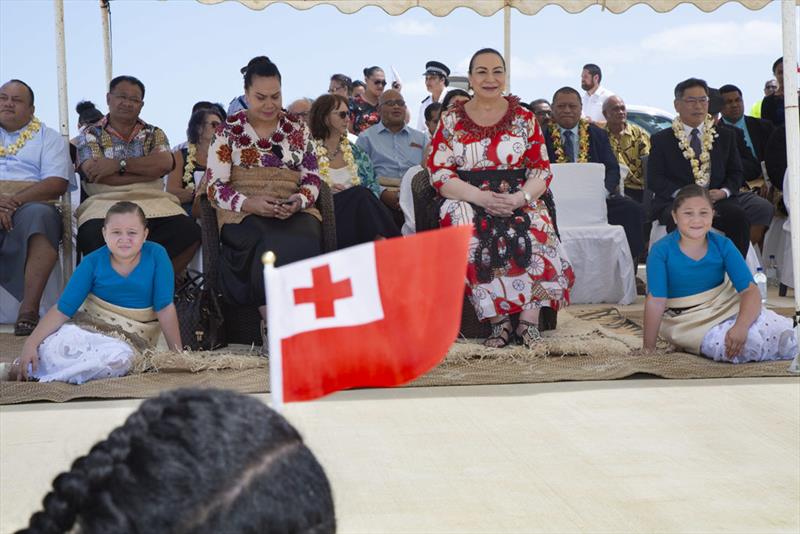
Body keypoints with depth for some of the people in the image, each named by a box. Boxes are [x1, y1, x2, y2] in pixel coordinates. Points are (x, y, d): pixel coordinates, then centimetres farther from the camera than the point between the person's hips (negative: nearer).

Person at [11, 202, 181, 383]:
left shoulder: (156, 255, -12)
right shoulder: (92, 262, -8)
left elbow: (164, 307, -10)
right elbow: (63, 309, -11)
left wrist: (177, 352, -11)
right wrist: (30, 343, -22)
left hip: (132, 336, 0)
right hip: (86, 326, 0)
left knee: (120, 357, -36)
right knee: (49, 347, -32)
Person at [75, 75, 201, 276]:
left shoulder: (154, 133, 20)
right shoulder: (91, 135, 14)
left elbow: (164, 163, -2)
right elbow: (97, 175, -5)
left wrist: (119, 164, -12)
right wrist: (149, 170, -4)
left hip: (152, 203, 2)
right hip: (106, 203, -2)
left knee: (189, 232, -28)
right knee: (92, 237, -37)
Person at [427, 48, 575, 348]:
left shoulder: (524, 119, 10)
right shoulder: (451, 121, 8)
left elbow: (542, 171, 6)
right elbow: (439, 174, 0)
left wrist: (521, 197, -15)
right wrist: (481, 197, -16)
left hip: (519, 203, 1)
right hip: (468, 202, 0)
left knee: (534, 234, -33)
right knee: (473, 237, -35)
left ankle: (529, 320, -33)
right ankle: (499, 320, -32)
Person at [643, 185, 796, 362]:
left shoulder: (722, 245, -7)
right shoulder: (661, 251, -15)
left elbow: (750, 290, -14)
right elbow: (656, 301, -18)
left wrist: (741, 326, -32)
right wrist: (648, 348, -21)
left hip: (727, 307, 4)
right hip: (688, 320, -4)